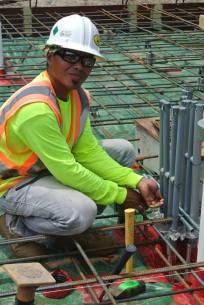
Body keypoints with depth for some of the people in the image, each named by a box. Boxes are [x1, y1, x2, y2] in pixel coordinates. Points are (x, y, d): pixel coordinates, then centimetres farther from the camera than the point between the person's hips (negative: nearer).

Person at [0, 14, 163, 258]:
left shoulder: (79, 95, -4)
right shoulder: (36, 108, -33)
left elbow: (88, 151, -4)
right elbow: (67, 171, -30)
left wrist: (136, 182, -13)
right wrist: (119, 195, -20)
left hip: (51, 166, 9)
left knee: (124, 150, 4)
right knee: (81, 212, -34)